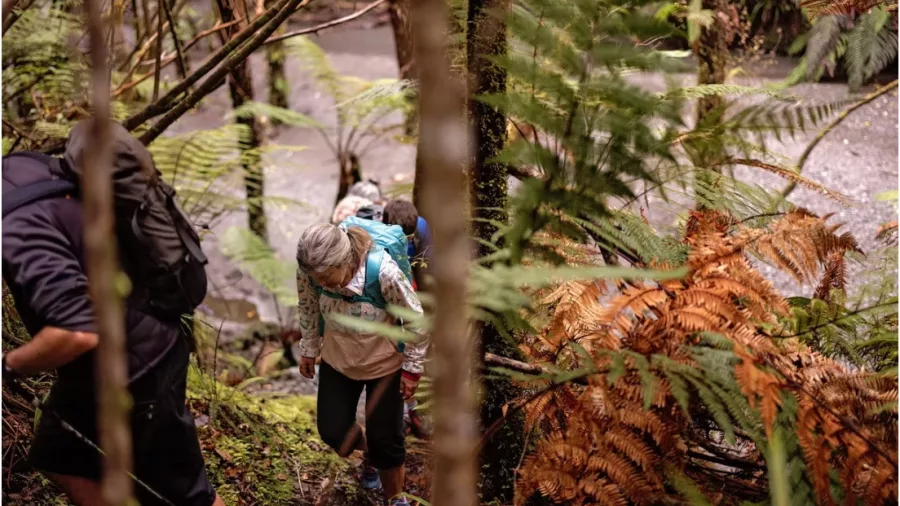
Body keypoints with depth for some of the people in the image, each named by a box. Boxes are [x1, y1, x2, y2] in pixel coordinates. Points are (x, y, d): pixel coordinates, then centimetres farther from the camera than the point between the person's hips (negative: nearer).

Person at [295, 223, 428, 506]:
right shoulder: (310, 270, -26)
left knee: (385, 439, 5)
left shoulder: (384, 273, -37)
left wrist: (412, 367, -11)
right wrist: (309, 350, 9)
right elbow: (308, 310, -2)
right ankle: (368, 455, 45)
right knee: (333, 432, 10)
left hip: (384, 364, -3)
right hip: (337, 361, 4)